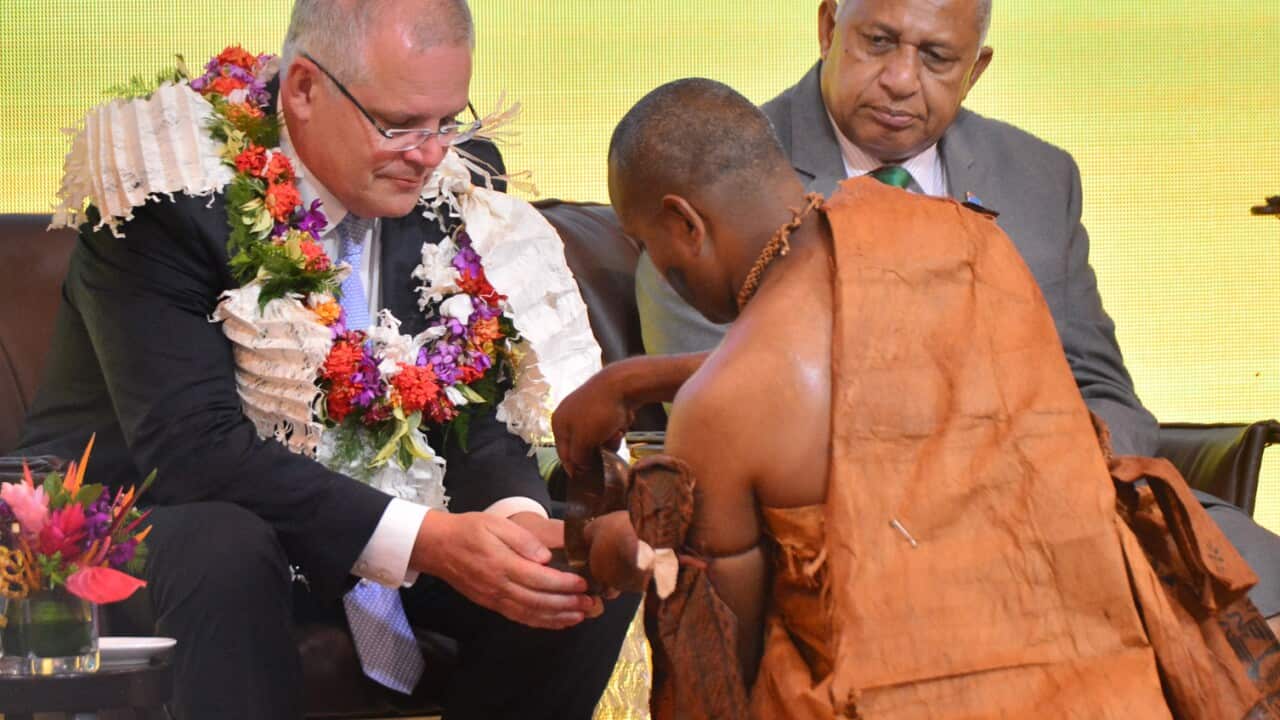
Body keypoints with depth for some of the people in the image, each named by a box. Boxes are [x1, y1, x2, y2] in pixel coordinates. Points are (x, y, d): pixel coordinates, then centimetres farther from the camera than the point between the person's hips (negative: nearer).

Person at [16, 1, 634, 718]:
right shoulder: (168, 194, -25)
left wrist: (517, 517, -29)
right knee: (226, 549, -38)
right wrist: (424, 540, -40)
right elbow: (190, 445, -32)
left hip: (355, 499, 5)